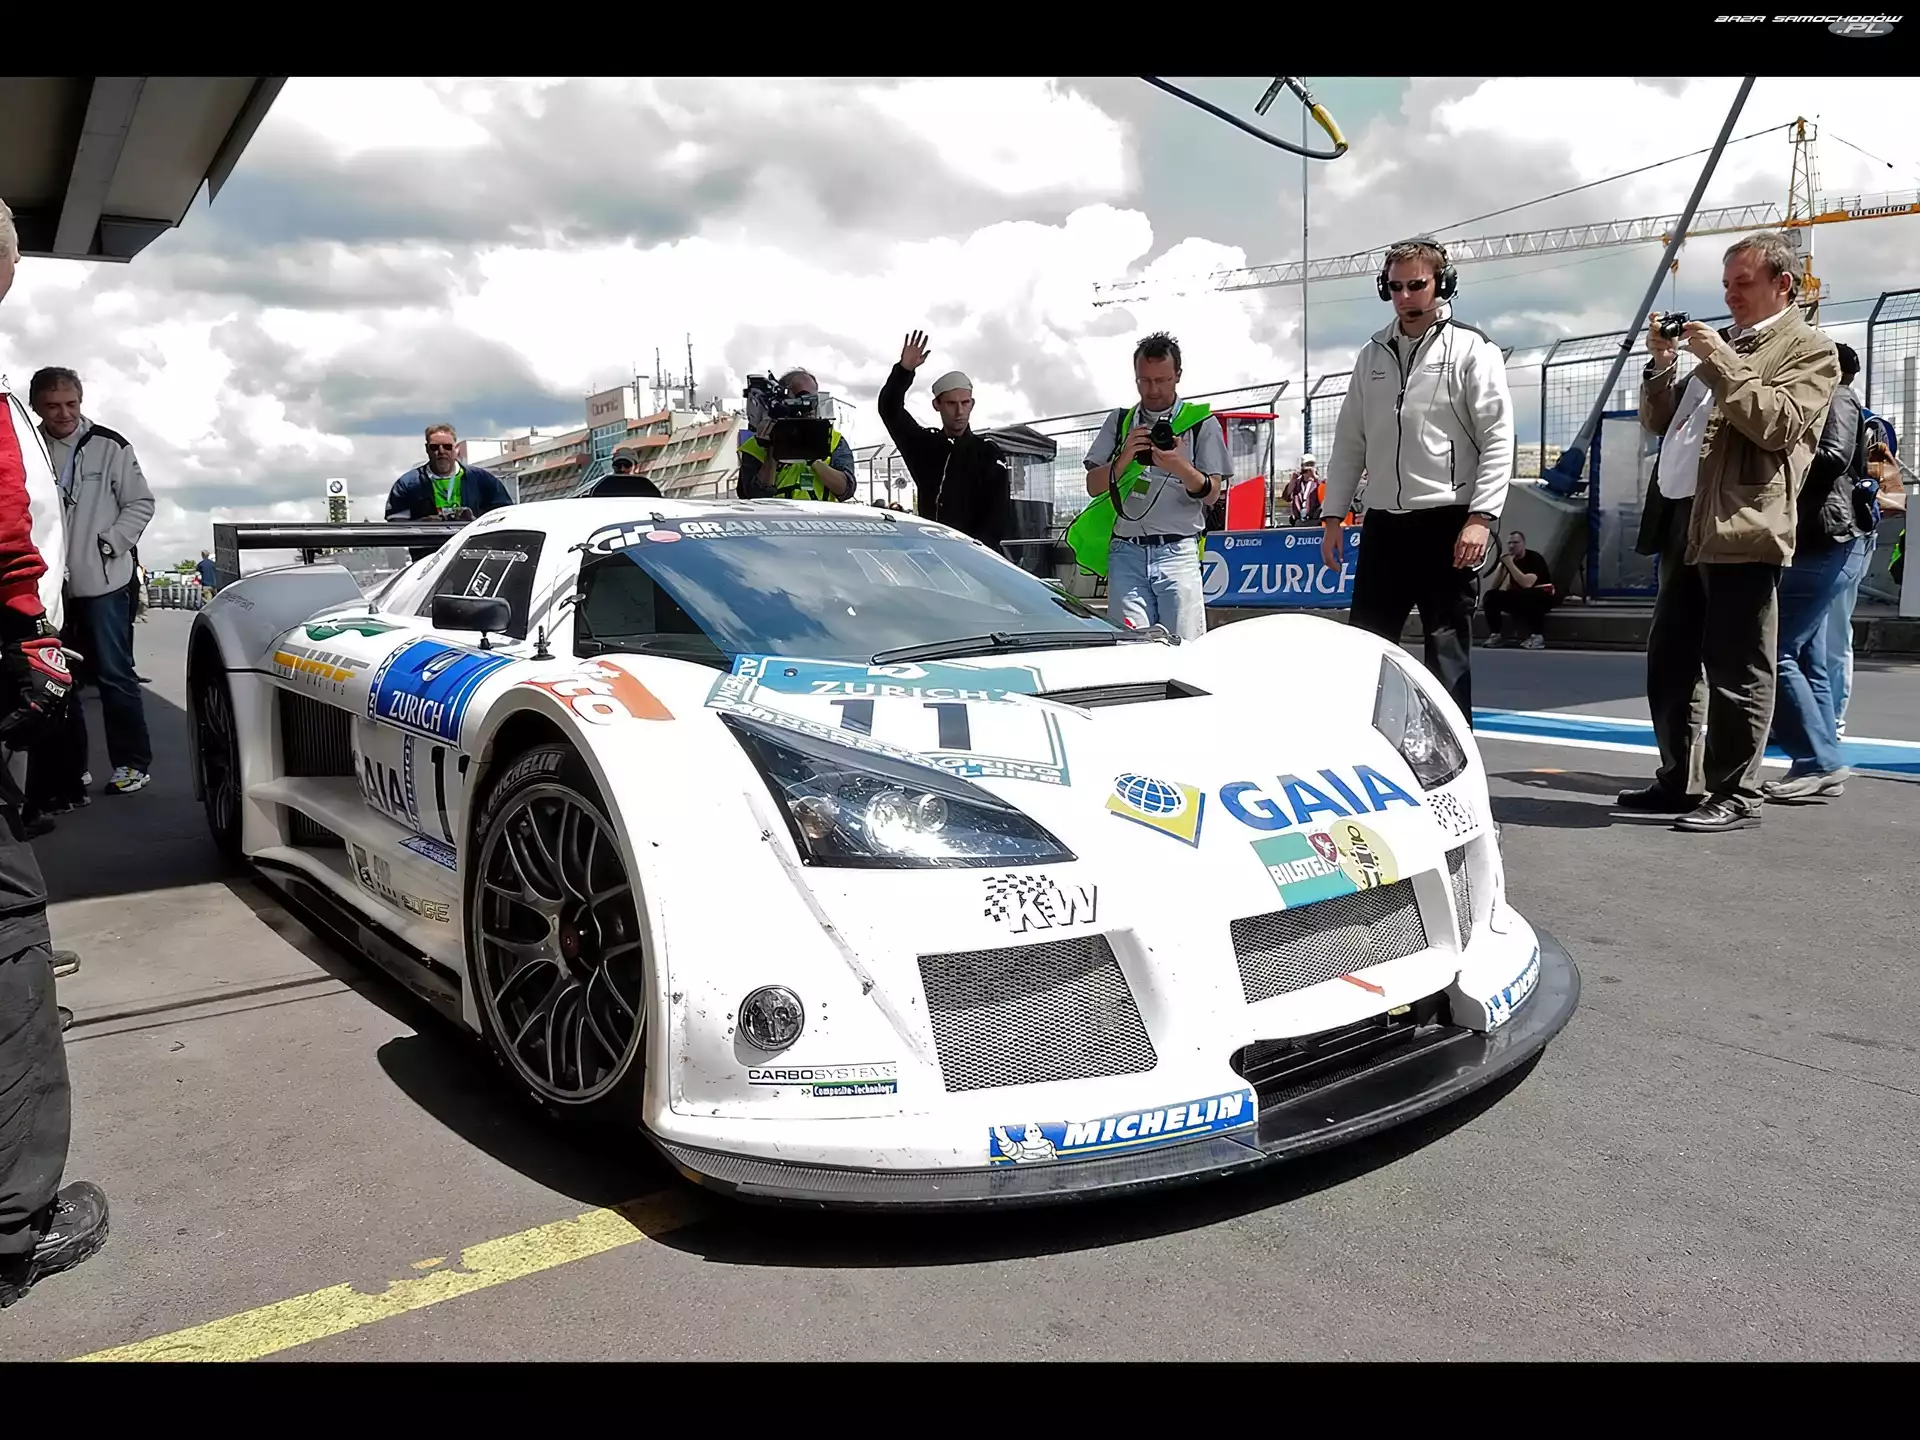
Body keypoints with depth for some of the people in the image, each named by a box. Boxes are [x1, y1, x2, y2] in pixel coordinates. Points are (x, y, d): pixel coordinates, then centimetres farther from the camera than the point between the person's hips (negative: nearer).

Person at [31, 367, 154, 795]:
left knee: (114, 674, -1)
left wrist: (108, 543, -9)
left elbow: (141, 504, 0)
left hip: (103, 582, -4)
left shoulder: (109, 446, -2)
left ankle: (133, 763, 7)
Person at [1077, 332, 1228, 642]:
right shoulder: (1119, 421, 17)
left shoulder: (1202, 423, 10)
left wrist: (1180, 467, -15)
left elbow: (1212, 493, 4)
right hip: (1126, 552, 2)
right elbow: (1093, 485, 11)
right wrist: (1125, 459, -8)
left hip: (1178, 552, -2)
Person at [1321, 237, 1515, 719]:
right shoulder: (1373, 355, 14)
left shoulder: (1472, 349, -1)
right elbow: (1349, 442, 16)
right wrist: (1332, 516, 10)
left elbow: (1498, 440, -7)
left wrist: (1481, 517, -17)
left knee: (1447, 650, -1)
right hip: (1383, 521, 5)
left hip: (1447, 521, -5)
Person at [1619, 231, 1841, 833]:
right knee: (1669, 663, 12)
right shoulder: (1721, 343, 24)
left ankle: (1736, 795, 3)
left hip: (1737, 526, -8)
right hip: (1682, 523, 8)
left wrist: (1722, 363, -13)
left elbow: (1778, 425, -15)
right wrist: (1662, 365, 8)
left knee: (1735, 671, -4)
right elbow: (1659, 423, 24)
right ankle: (1679, 781, 22)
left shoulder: (1809, 349, 1)